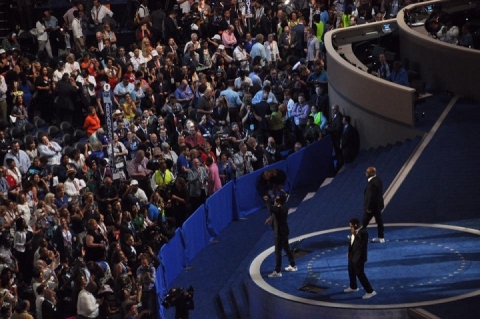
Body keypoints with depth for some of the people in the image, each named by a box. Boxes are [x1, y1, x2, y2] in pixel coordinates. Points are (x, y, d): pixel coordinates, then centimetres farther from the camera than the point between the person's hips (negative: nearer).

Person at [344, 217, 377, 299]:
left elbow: (362, 244, -33)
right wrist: (349, 252, 17)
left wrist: (355, 235, -33)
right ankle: (353, 287, 46)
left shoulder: (363, 232, -26)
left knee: (360, 274, -5)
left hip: (359, 257, -9)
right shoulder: (354, 231, 0)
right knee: (351, 271, 24)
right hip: (352, 255, 9)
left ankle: (370, 291, 2)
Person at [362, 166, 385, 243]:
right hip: (378, 205, 10)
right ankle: (381, 237, 19)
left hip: (372, 206, -10)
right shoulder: (378, 179, 5)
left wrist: (368, 208, -20)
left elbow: (371, 196, -26)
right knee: (379, 221, 14)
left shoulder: (372, 183, -26)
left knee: (364, 222, 3)